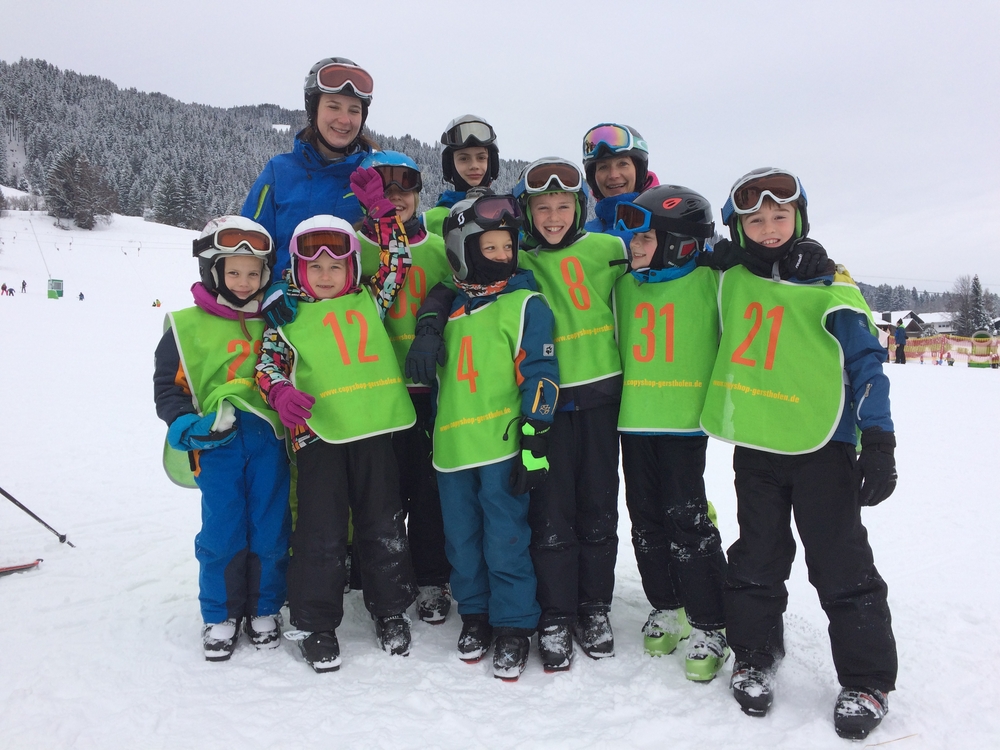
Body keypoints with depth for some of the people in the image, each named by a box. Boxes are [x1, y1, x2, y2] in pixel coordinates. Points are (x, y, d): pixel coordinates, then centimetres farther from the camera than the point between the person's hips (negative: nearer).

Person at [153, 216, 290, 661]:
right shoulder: (187, 327, 3)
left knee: (270, 530, 7)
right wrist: (186, 424, -10)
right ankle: (220, 616, 21)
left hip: (270, 437, 3)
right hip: (218, 443, -2)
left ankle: (264, 610, 24)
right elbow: (167, 385, 5)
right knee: (223, 533, 2)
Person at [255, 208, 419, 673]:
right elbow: (268, 361, 1)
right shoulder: (288, 317, 6)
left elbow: (396, 259, 17)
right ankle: (314, 624, 20)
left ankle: (391, 610, 29)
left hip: (373, 429, 3)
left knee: (383, 525, 12)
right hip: (318, 433, -2)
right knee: (322, 531, 4)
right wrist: (281, 392, -19)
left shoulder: (369, 302, 13)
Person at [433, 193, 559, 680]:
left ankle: (513, 628, 18)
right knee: (462, 541, 13)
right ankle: (474, 616, 32)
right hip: (452, 446, 5)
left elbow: (540, 377, -9)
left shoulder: (525, 303, -4)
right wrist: (434, 435, 22)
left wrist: (534, 439, -15)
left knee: (505, 541, 2)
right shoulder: (453, 307, 12)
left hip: (502, 445, -5)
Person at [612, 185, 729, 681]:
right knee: (646, 518, 10)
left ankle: (710, 626, 9)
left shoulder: (709, 281, -5)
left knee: (685, 517, -5)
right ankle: (667, 608, 28)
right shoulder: (624, 283, 9)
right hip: (633, 418, 5)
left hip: (684, 418, -5)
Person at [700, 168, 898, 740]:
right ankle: (755, 657, 31)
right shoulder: (731, 279, 5)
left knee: (841, 566, 4)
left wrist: (878, 443, -11)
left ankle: (867, 682, 19)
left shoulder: (829, 286, -5)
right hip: (754, 446, 3)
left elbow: (866, 364, -5)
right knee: (757, 559, 14)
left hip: (823, 446, -3)